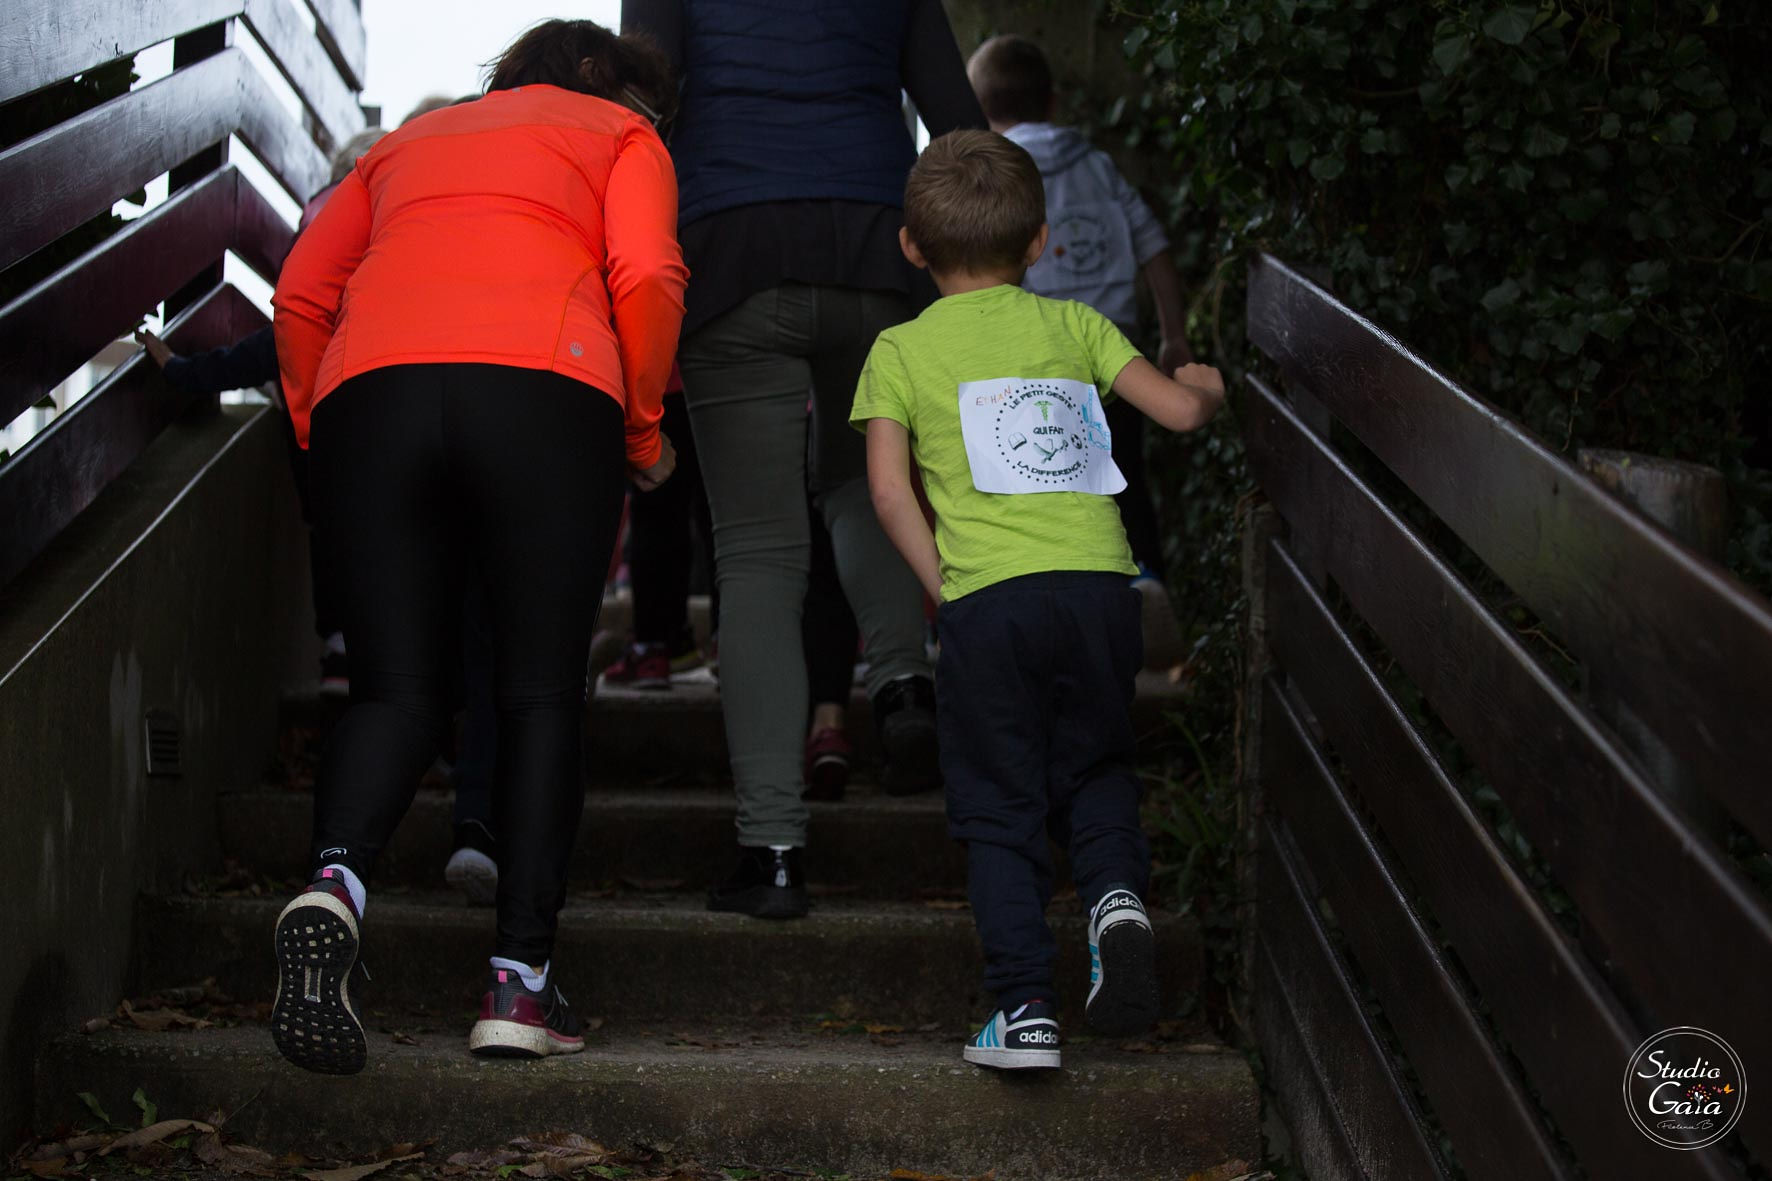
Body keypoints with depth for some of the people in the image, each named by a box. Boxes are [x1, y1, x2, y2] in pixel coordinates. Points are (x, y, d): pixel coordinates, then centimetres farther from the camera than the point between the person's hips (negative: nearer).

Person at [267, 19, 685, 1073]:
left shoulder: (413, 139, 35)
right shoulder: (622, 134, 24)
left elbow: (302, 292, 22)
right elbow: (645, 278, 4)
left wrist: (322, 434, 25)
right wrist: (643, 431, 13)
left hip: (368, 392, 3)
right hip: (543, 391, -3)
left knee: (397, 694, 6)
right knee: (542, 698, 7)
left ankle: (335, 881, -23)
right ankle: (521, 979, 1)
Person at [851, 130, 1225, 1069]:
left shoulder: (900, 349, 9)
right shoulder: (1073, 325, 13)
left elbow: (889, 490, -1)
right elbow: (1179, 411, 9)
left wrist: (943, 589, 5)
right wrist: (1205, 384, 31)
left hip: (987, 598, -2)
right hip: (1098, 581, 2)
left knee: (999, 810, 6)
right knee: (1094, 770, 21)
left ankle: (1024, 1009, -1)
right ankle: (1115, 893, -6)